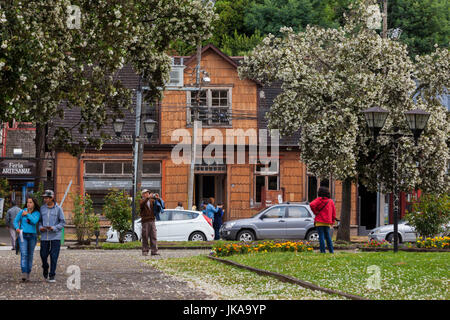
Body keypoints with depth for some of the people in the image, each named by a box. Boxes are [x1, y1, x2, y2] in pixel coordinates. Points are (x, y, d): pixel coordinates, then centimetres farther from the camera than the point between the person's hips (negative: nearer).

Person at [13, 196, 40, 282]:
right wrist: (17, 228, -11)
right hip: (23, 235, -1)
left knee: (30, 255, 6)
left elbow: (35, 221, -16)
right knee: (24, 254, -14)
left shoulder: (37, 213, 1)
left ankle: (28, 274, 15)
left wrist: (27, 214, -14)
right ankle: (24, 274, -24)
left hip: (32, 236, 1)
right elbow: (16, 221, 5)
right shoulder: (22, 212, 1)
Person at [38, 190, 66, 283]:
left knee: (54, 257, -5)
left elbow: (63, 222, -1)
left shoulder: (58, 209, -2)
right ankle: (45, 269, 32)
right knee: (43, 255, 4)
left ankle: (52, 276, 1)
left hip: (55, 236, -3)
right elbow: (40, 220, 16)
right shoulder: (42, 208, 7)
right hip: (44, 236, 3)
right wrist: (40, 227, -5)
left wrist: (54, 228, -16)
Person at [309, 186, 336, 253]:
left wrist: (315, 212, -9)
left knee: (321, 236, -3)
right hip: (327, 222, 4)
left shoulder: (319, 199, -6)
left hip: (320, 221, -4)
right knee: (327, 236, 15)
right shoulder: (330, 201, 7)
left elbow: (312, 205, -23)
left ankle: (323, 250, -6)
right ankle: (331, 250, 13)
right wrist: (332, 221, 18)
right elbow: (334, 212, 9)